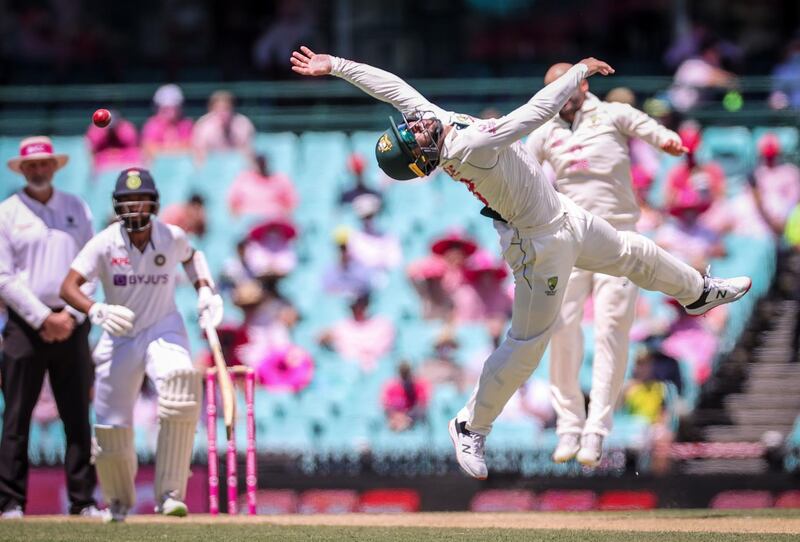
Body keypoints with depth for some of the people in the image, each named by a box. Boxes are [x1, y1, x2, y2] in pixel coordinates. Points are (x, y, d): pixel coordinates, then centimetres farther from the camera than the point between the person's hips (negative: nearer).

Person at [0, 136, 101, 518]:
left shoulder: (78, 210, 12)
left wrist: (71, 316, -6)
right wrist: (43, 318, -11)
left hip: (73, 325, 3)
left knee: (78, 416, 1)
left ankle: (82, 500, 3)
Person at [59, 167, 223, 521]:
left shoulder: (172, 237, -8)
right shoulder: (105, 243, -14)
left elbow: (191, 257, 18)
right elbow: (68, 287, -22)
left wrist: (205, 291, 2)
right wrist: (97, 311, -39)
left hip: (164, 329, -1)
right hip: (119, 337, 1)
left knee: (181, 384, -32)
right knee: (111, 426, 5)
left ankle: (170, 493, -28)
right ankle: (118, 502, 36)